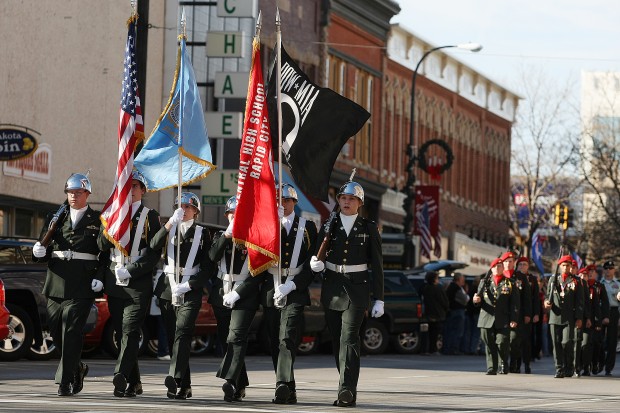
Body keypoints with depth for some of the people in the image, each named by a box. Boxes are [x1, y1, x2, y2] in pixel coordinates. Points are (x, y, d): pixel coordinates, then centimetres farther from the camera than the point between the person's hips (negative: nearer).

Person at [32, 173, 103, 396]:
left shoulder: (98, 220, 4)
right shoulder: (56, 219, 15)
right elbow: (44, 254, 17)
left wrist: (100, 277, -10)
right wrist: (39, 252, -6)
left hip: (82, 287, -5)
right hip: (56, 285, 5)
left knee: (71, 333, -10)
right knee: (56, 332, 7)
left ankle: (65, 381, -7)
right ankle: (77, 369, 30)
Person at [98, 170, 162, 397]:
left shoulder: (150, 216, 4)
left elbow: (154, 253, -4)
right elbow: (103, 246, 6)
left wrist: (130, 272, -12)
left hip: (138, 284, -5)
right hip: (114, 284, 5)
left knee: (131, 331, -15)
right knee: (120, 334, 5)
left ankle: (121, 376, -27)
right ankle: (133, 383, 11)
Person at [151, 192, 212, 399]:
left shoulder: (202, 233, 6)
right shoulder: (170, 229, 15)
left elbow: (207, 266, 0)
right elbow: (153, 246, -4)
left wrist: (188, 285, -12)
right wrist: (171, 222, -13)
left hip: (190, 291, -4)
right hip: (167, 289, 4)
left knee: (182, 332, -20)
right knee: (172, 336, 3)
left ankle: (175, 378, -34)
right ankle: (184, 386, 9)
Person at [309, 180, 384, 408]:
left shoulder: (368, 228, 3)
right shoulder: (329, 225, 8)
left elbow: (377, 266, 4)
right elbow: (319, 252, 6)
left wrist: (379, 299, 1)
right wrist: (316, 262, -19)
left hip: (357, 288, -3)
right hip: (332, 287, 3)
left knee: (349, 338, -16)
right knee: (337, 339, 6)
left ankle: (346, 390, -24)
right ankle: (348, 390, 16)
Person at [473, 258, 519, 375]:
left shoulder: (510, 283, 8)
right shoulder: (484, 282, 14)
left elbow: (514, 303, 3)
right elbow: (479, 300, 14)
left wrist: (514, 319, -6)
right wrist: (477, 300, -11)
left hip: (503, 321, -2)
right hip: (487, 320, 2)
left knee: (502, 343, -8)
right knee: (489, 345, 2)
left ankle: (503, 365, 11)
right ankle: (491, 368, 10)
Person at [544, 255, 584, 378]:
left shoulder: (576, 281, 5)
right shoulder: (553, 279, 12)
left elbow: (579, 301, 4)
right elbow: (548, 295, 18)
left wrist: (579, 318, -2)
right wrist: (547, 302, -6)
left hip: (569, 318, -2)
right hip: (555, 316, 2)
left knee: (567, 342, -10)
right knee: (557, 344, 0)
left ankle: (569, 367, 8)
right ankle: (559, 369, 6)